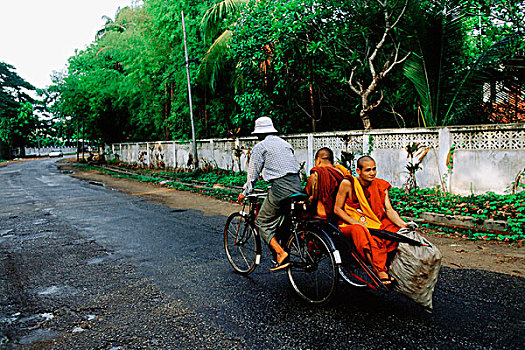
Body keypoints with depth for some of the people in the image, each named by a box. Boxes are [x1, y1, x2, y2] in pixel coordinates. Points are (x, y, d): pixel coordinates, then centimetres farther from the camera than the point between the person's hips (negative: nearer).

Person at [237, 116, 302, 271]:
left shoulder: (260, 146, 3)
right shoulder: (285, 143, 23)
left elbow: (253, 173, 4)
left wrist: (244, 193, 16)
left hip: (280, 188, -7)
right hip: (297, 186, 7)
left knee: (263, 223, 4)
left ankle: (281, 254, -10)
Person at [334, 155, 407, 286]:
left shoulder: (381, 186, 4)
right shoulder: (348, 183, -9)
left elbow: (389, 210, -3)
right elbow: (337, 209, -7)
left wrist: (404, 225, -21)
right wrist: (357, 223, -17)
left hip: (375, 225, 5)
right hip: (350, 225, -4)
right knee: (358, 230, -40)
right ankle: (380, 270, -42)